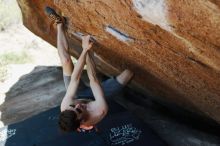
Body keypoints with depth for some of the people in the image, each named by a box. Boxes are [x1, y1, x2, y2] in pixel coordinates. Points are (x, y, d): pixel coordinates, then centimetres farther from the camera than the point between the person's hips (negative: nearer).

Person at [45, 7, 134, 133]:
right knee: (129, 71, -13)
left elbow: (75, 78, -35)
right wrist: (88, 52, -32)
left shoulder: (65, 107, -40)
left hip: (79, 95, 1)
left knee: (66, 62, -11)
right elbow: (93, 79, -38)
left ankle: (59, 24, 9)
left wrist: (84, 51, -35)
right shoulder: (101, 111, -48)